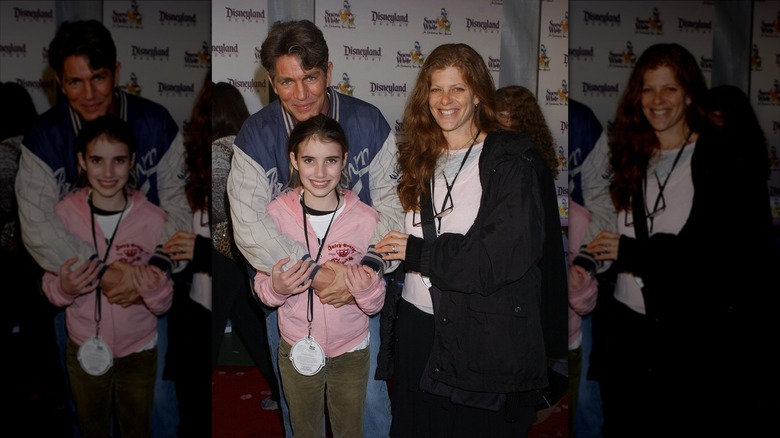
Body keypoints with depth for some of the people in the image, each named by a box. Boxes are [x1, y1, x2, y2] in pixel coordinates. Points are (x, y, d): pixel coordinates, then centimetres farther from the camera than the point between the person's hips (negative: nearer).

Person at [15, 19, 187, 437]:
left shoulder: (156, 125, -11)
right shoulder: (44, 137, -11)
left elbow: (178, 207, -11)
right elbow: (38, 227, -17)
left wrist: (153, 269, -26)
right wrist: (102, 273, -28)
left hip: (147, 288, 0)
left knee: (158, 399, 11)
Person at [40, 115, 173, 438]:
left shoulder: (153, 219, -16)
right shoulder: (64, 212, -13)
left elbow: (164, 304, -9)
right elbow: (50, 286, -2)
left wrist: (155, 291, -31)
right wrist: (63, 288, -24)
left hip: (139, 350, -1)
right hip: (84, 349, 1)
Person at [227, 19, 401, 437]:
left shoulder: (369, 124, -9)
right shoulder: (256, 136, -10)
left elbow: (391, 205, -9)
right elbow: (249, 225, -18)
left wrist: (367, 269, -25)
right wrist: (313, 274, -27)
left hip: (361, 289, 0)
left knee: (370, 399, 11)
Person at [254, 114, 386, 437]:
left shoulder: (366, 218, -13)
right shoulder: (276, 213, -12)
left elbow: (376, 304, -6)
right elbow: (262, 287, -2)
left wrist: (366, 290, -27)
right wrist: (276, 288, -23)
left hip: (351, 351, 0)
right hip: (297, 349, 1)